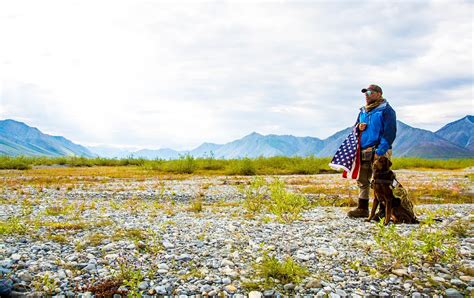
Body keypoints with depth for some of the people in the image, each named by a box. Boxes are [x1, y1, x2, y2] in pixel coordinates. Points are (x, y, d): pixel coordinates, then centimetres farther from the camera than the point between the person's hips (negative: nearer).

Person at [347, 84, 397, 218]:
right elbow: (356, 127, 27)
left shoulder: (386, 110, -3)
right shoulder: (363, 111, 18)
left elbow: (389, 133, -11)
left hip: (379, 152, -7)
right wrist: (358, 127, 1)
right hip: (363, 151, 7)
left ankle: (384, 211, 4)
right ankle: (362, 208, 19)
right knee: (362, 181, 10)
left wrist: (380, 151, -18)